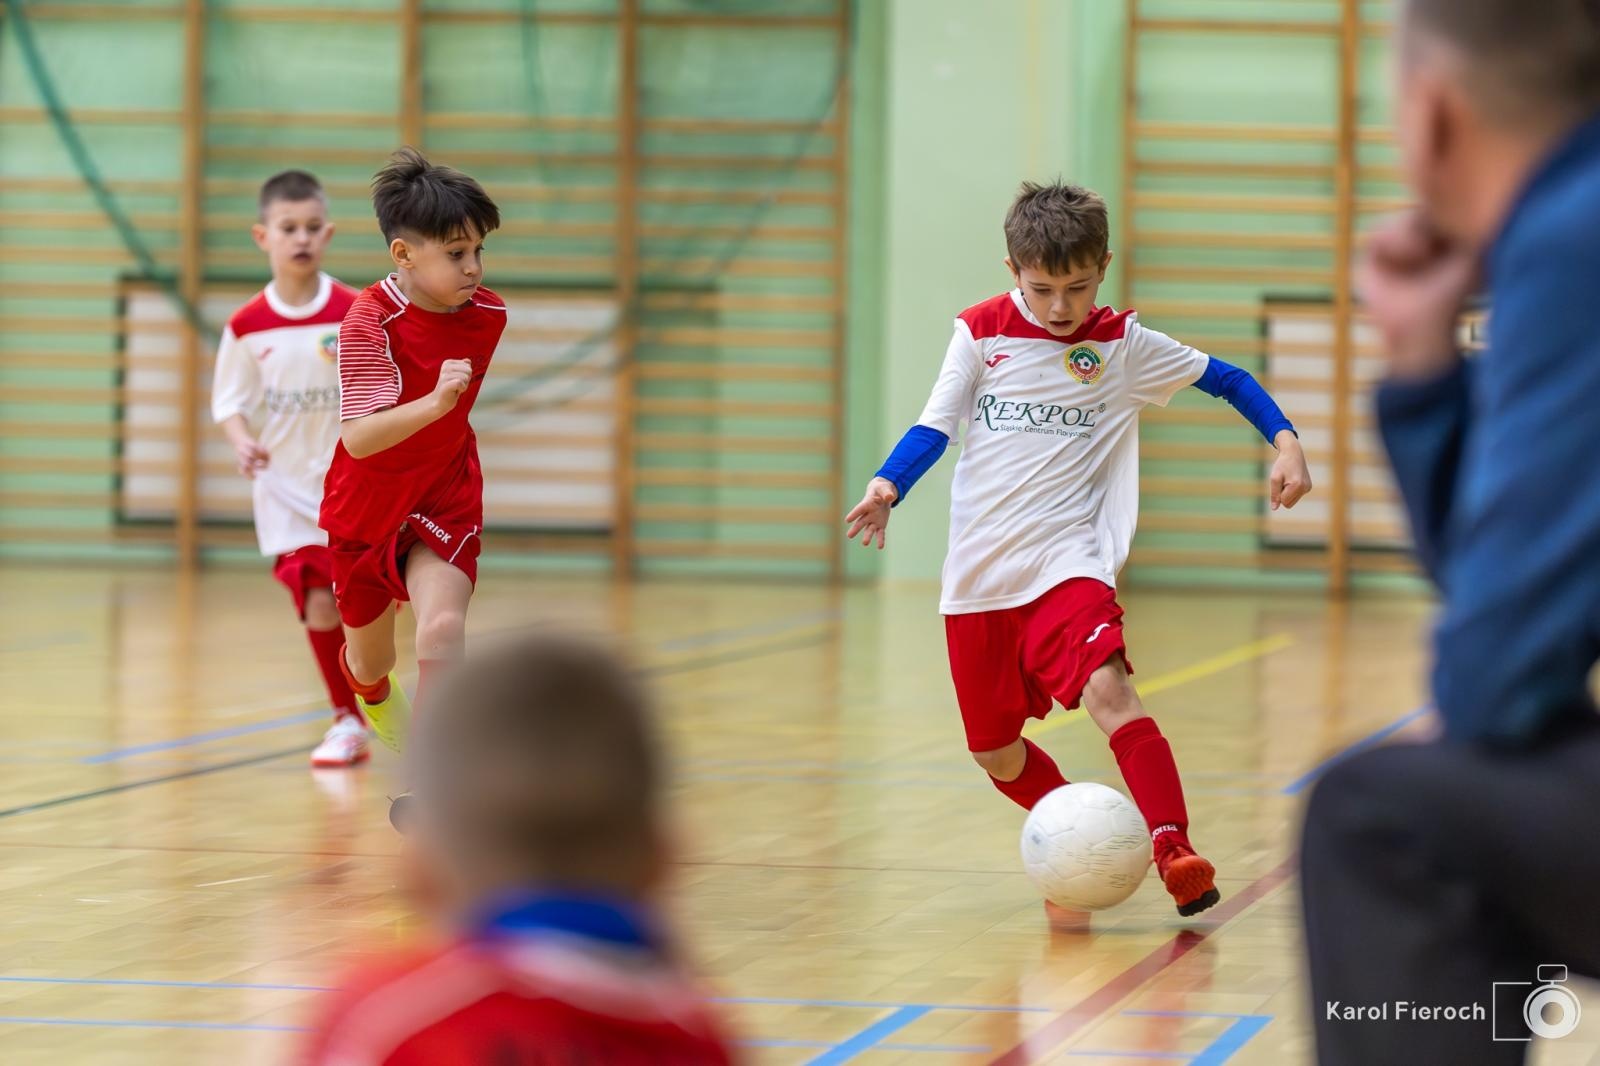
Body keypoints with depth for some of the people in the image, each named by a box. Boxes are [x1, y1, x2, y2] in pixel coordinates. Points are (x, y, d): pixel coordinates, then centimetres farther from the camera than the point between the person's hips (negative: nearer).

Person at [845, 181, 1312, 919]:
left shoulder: (1124, 346, 1)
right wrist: (886, 487, -16)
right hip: (980, 577, 3)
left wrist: (1285, 442, -4)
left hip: (1069, 564, -3)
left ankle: (1175, 855, -33)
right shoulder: (981, 333, 2)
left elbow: (1225, 379, 9)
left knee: (1108, 691, -28)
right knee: (994, 751, 10)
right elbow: (935, 425, 2)